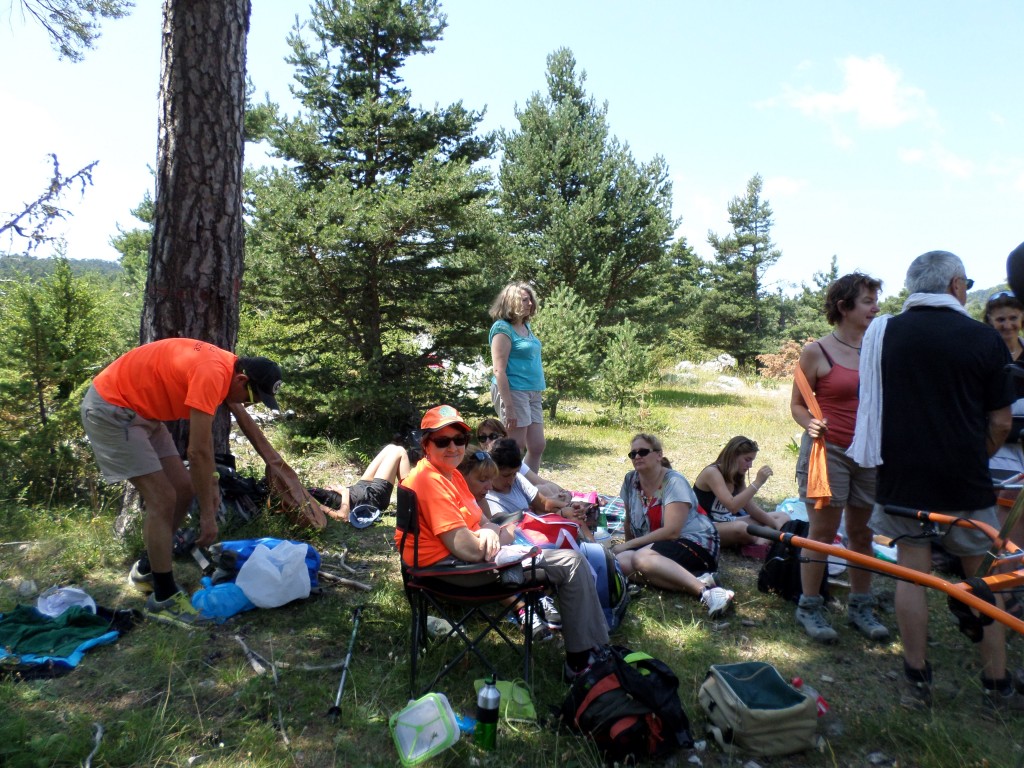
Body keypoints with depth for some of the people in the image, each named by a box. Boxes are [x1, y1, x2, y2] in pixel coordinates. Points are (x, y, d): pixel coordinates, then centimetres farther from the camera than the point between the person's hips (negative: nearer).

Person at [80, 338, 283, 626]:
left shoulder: (222, 365, 1)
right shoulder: (212, 374, -29)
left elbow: (204, 437, 13)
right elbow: (198, 451, -28)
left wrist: (211, 482, 12)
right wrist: (207, 514, -20)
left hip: (141, 411, 10)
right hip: (109, 409, -10)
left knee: (183, 488, 8)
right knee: (163, 499, -11)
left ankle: (146, 570, 26)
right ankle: (163, 598, 3)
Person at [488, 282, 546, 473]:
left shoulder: (526, 326, 14)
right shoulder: (503, 329, -11)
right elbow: (499, 370, -17)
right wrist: (508, 407, -21)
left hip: (532, 393, 9)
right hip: (513, 392, -8)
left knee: (537, 446, 10)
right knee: (515, 449, -3)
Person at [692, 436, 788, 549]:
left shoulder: (737, 476, 9)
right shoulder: (712, 472, -19)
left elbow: (751, 508, 10)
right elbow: (732, 506, -31)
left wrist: (776, 525, -2)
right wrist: (758, 482, -29)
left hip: (728, 523, 10)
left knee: (783, 517, 3)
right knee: (740, 527, -43)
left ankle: (760, 543, -25)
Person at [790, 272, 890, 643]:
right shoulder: (816, 352, -5)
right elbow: (797, 404, -1)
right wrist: (811, 425, -20)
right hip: (828, 450, -4)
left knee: (862, 532, 11)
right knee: (822, 533, 0)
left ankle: (860, 606, 26)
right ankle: (809, 607, 13)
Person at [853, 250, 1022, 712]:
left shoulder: (881, 332, -1)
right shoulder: (985, 339, -5)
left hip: (901, 477, 1)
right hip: (964, 481, -1)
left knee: (911, 572, 9)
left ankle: (917, 681, 17)